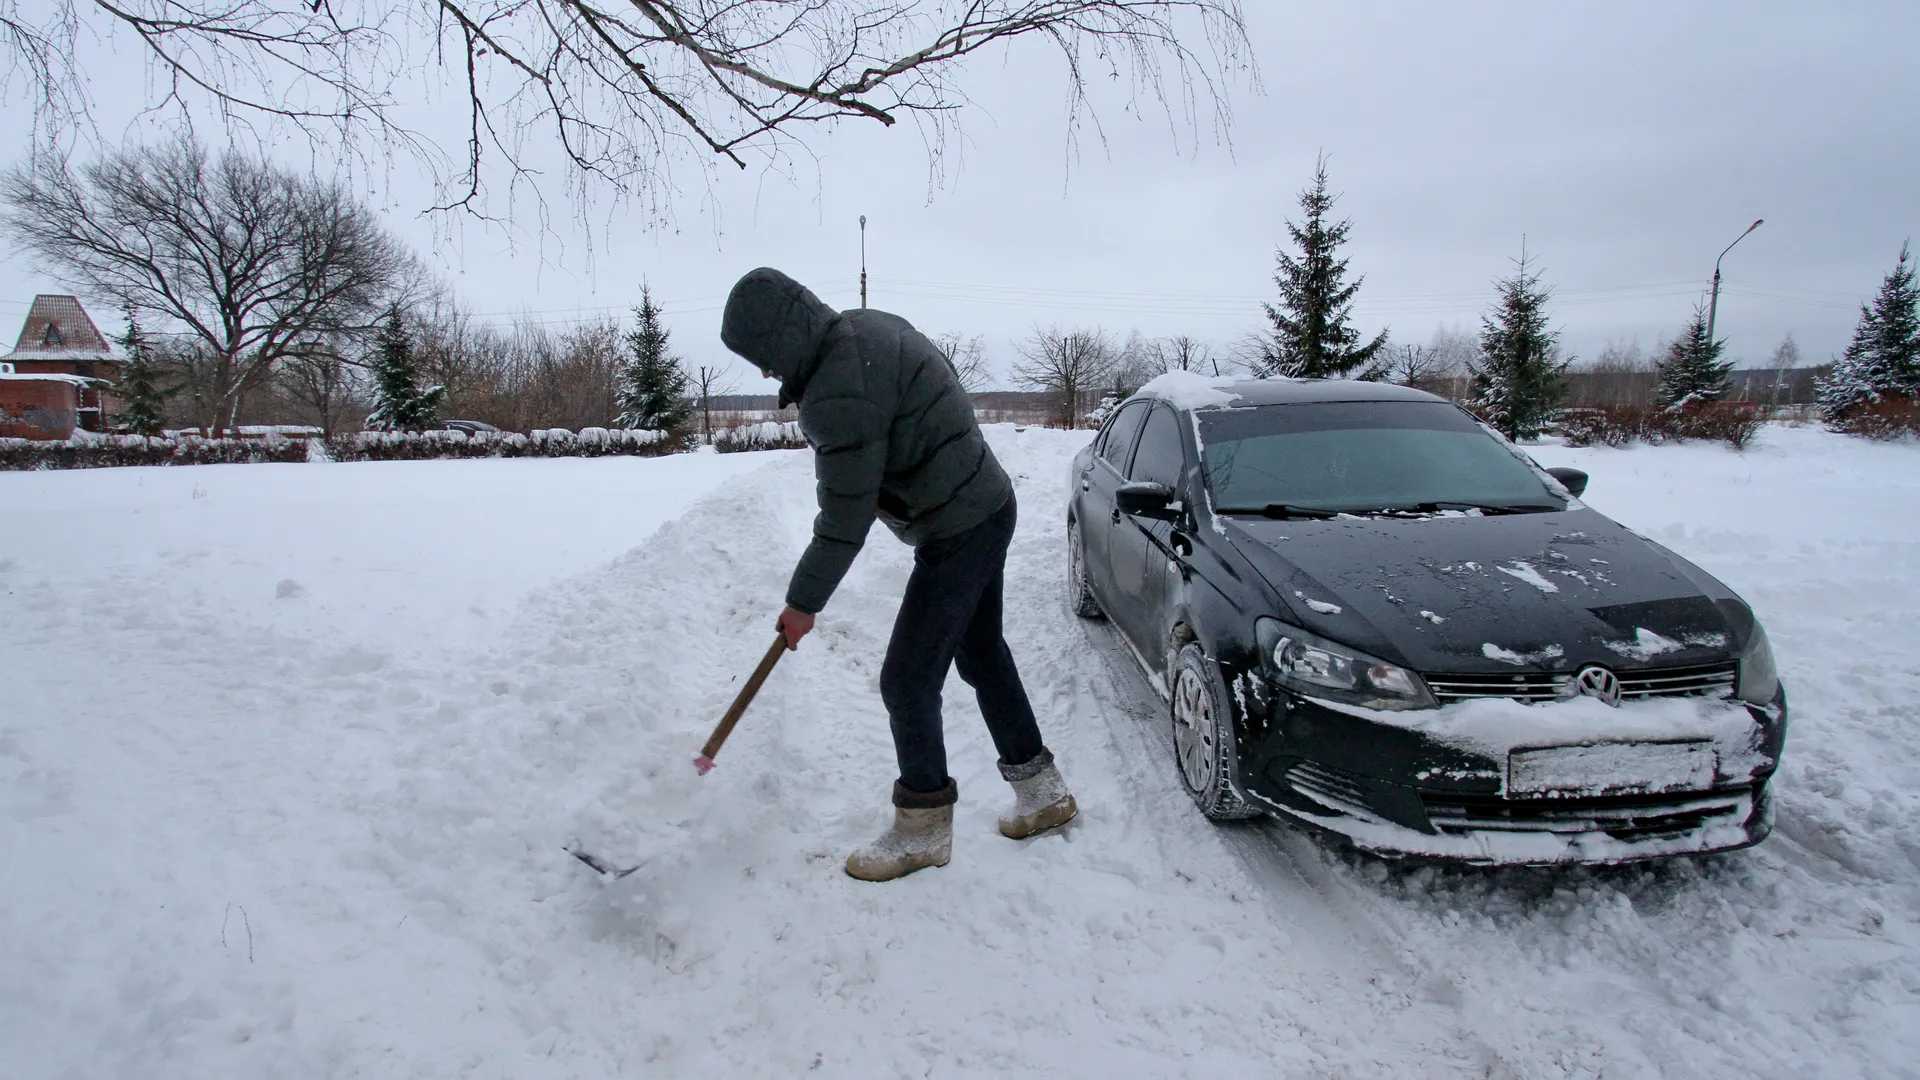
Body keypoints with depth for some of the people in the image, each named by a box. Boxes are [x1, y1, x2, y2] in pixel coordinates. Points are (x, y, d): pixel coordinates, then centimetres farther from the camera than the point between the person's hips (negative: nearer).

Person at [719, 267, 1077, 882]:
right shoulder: (866, 326, 4)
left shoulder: (839, 395, -25)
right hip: (988, 507, 11)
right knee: (983, 655, 20)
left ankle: (922, 832, 16)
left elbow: (845, 520, -20)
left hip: (958, 533, -11)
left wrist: (803, 603, -8)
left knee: (907, 682, -1)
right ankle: (1043, 792, 34)